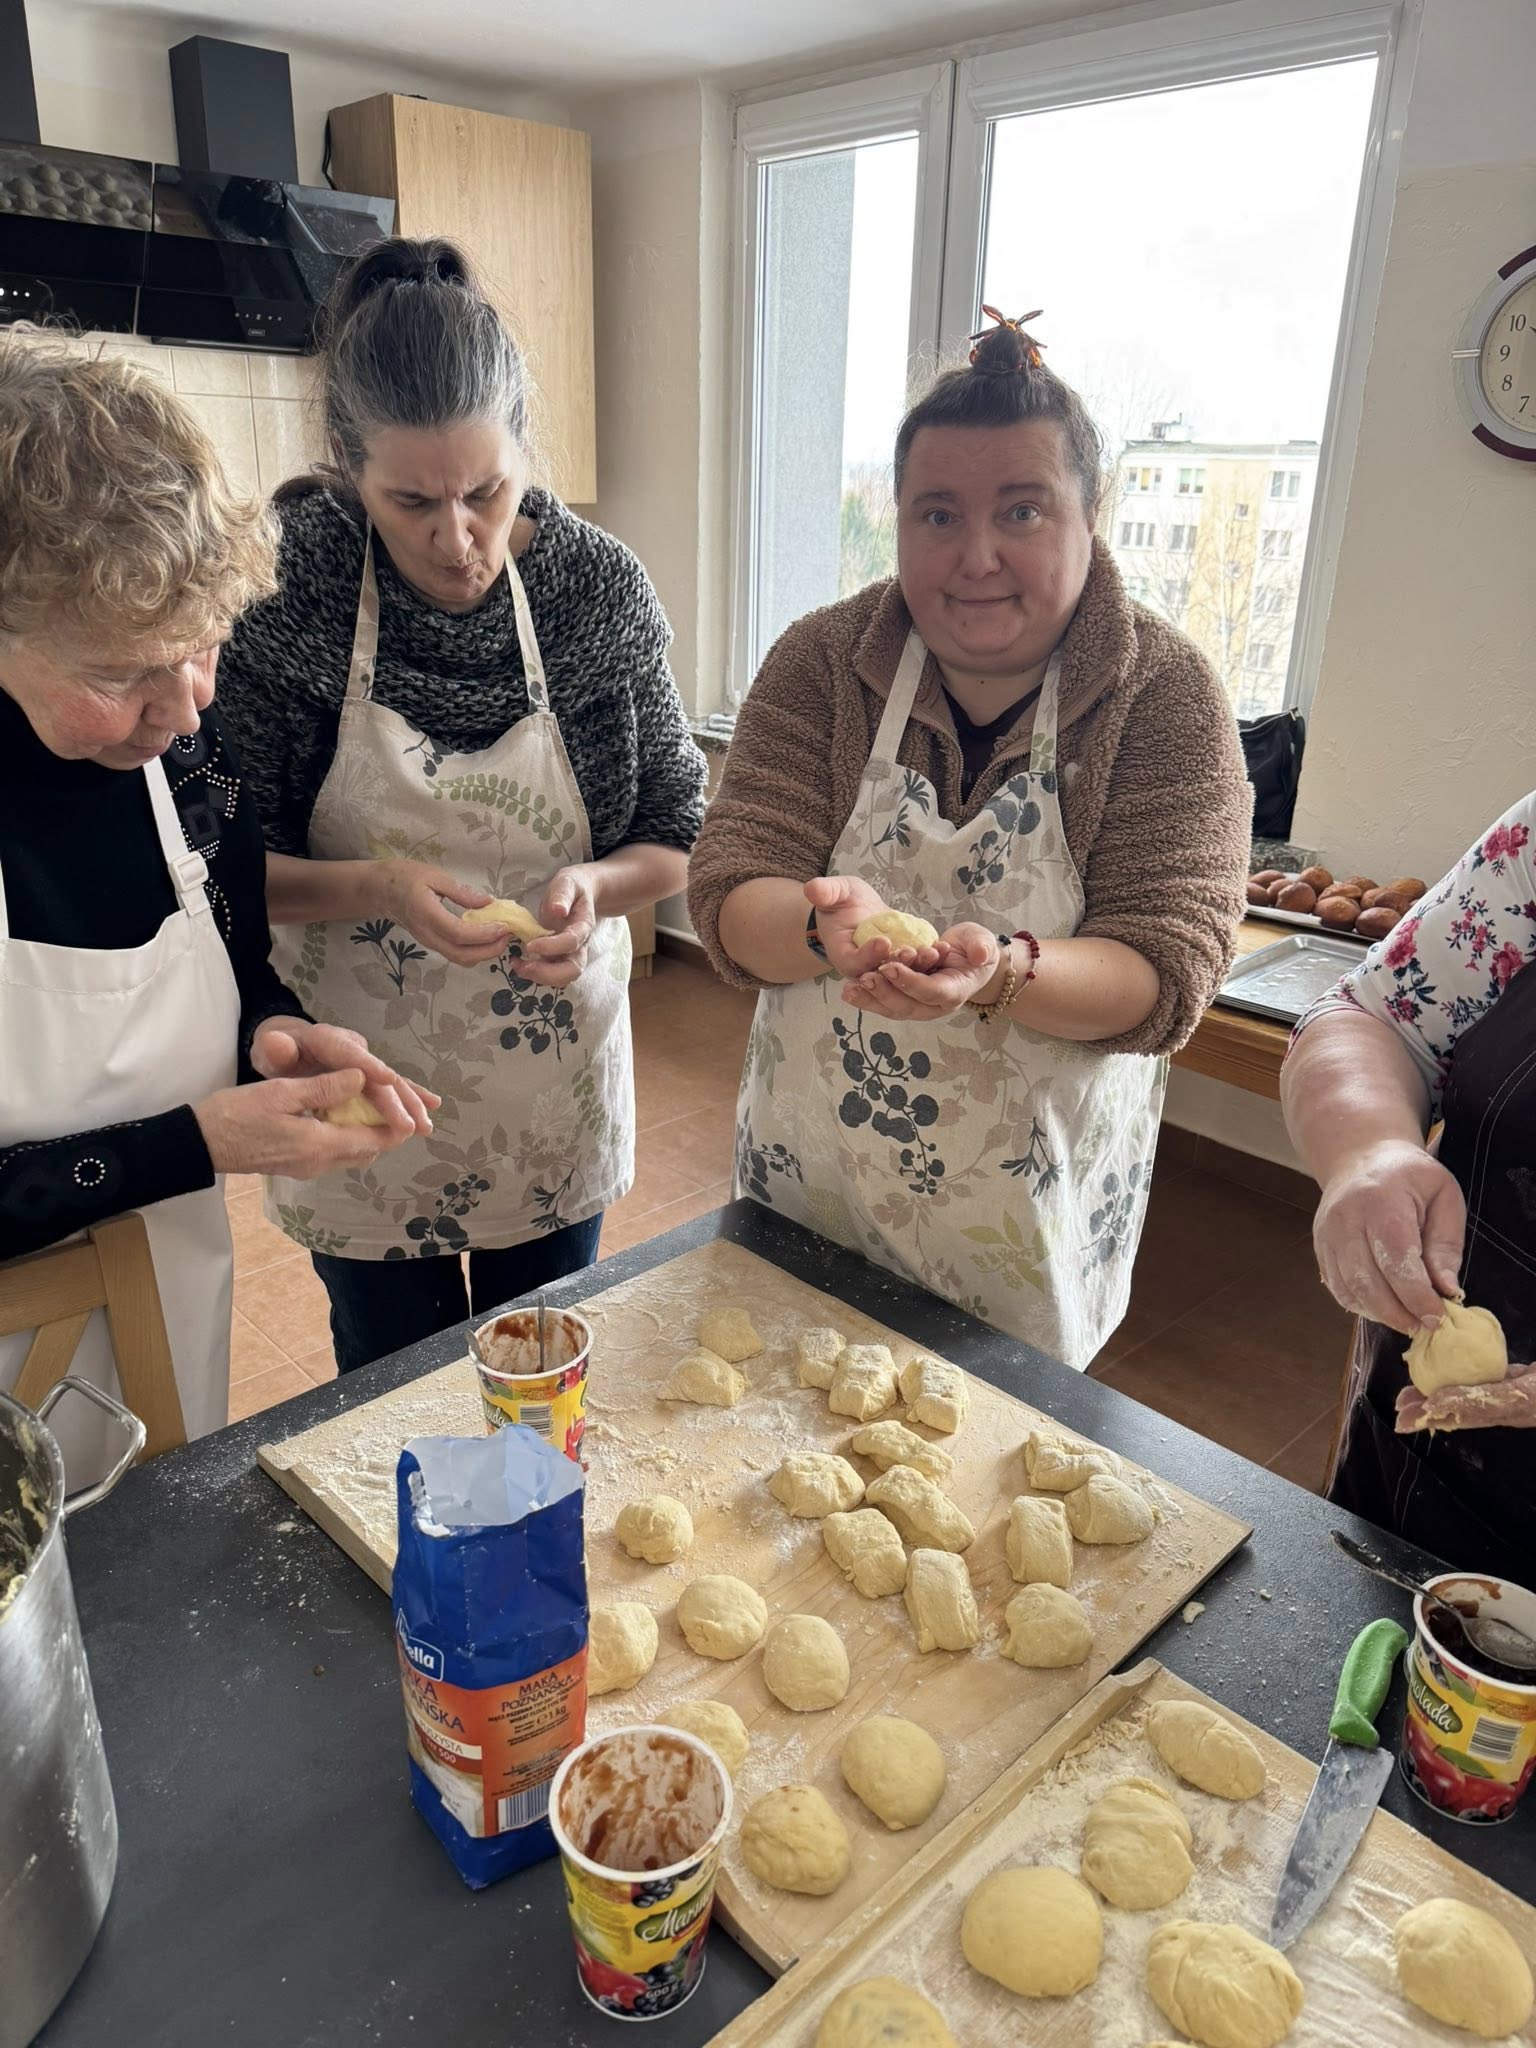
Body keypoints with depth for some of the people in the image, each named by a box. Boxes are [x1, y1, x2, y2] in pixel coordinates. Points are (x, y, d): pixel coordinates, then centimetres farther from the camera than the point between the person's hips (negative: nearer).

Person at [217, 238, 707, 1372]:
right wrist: (375, 887, -27)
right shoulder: (285, 588, -15)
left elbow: (678, 834, -3)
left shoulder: (600, 581, -11)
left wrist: (592, 886, -23)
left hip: (555, 1096, 2)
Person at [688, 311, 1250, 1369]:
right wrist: (825, 926, -36)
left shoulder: (1167, 694, -13)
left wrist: (1004, 971, -38)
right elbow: (726, 898, -13)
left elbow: (1171, 972, -18)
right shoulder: (823, 659, -8)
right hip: (805, 1187, 2)